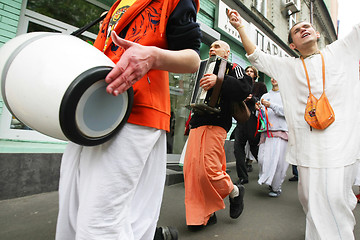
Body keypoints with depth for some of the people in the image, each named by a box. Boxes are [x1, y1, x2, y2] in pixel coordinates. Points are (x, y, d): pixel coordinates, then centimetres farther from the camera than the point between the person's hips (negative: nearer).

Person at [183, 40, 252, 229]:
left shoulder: (233, 68, 7)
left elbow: (245, 88, -14)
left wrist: (219, 81, -25)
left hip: (215, 125, -7)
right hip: (197, 124, 8)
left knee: (207, 170, -13)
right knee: (191, 169, 2)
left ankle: (235, 192, 19)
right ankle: (204, 214, 17)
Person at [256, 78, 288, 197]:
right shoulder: (265, 96, 19)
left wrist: (271, 105, -13)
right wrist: (259, 109, -6)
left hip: (280, 131, -3)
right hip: (266, 131, 3)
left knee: (277, 161, -7)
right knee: (262, 159, -3)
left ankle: (276, 187, 10)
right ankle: (265, 180, 20)